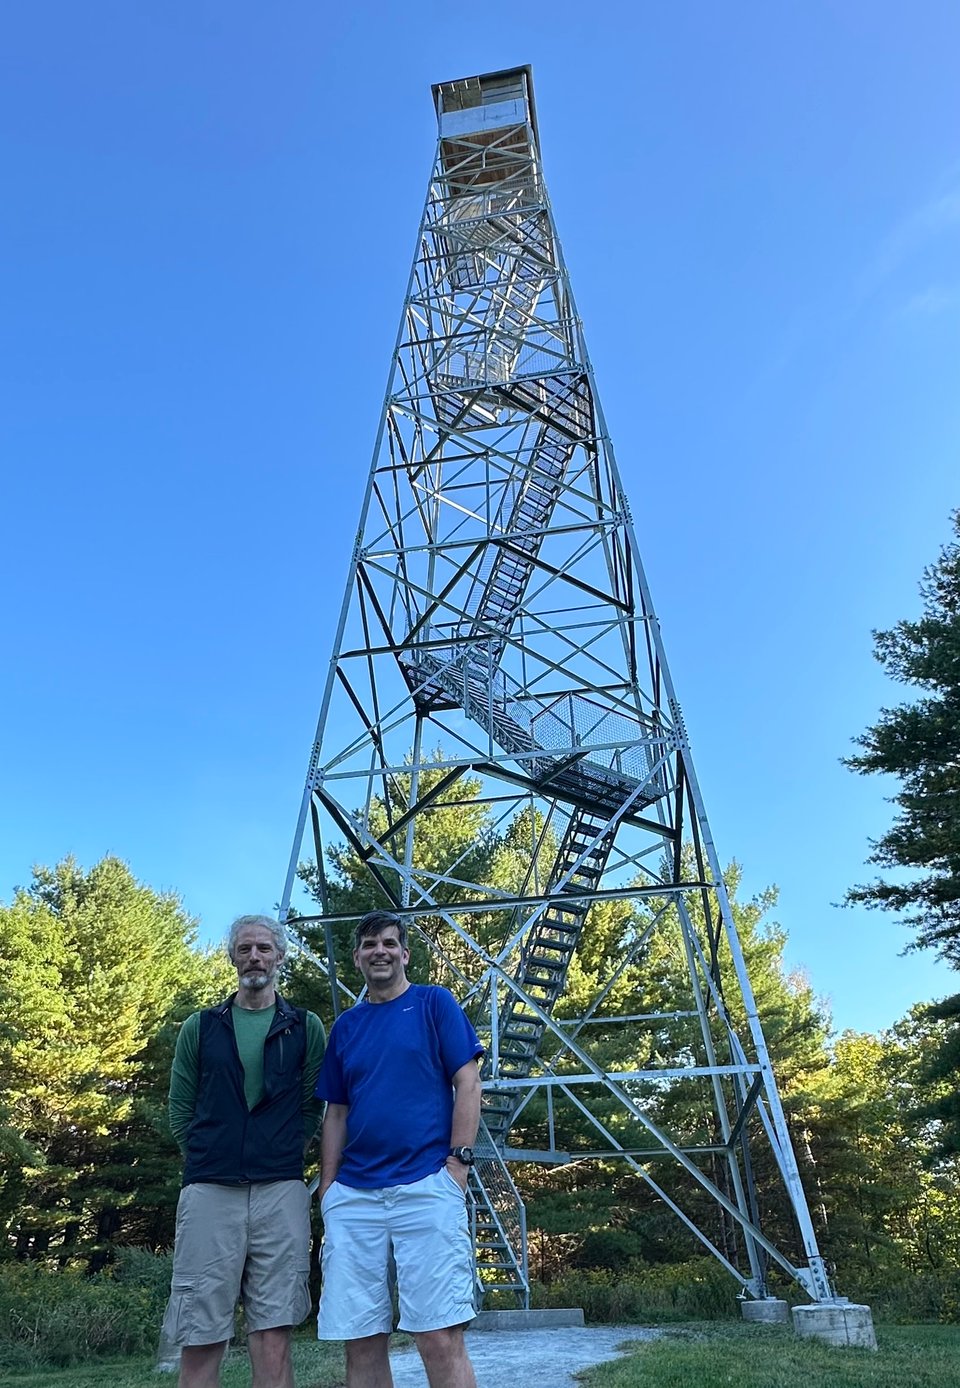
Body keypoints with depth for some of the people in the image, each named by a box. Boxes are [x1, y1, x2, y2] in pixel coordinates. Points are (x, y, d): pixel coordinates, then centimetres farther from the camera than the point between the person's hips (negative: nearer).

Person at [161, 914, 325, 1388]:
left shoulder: (304, 1027, 6)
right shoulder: (200, 1027, 9)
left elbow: (312, 1107, 9)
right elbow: (180, 1110, 12)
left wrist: (281, 1155, 3)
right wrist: (211, 1159, 7)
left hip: (280, 1192, -1)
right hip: (209, 1192, 1)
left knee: (273, 1335, 2)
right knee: (200, 1340, 3)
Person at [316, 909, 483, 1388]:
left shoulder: (435, 1003, 4)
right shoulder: (345, 1026, 15)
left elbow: (467, 1084, -1)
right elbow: (336, 1113, 17)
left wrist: (459, 1162, -9)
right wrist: (327, 1185, 8)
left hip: (427, 1187, -4)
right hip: (352, 1196, 4)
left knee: (440, 1338, -7)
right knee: (360, 1342, 6)